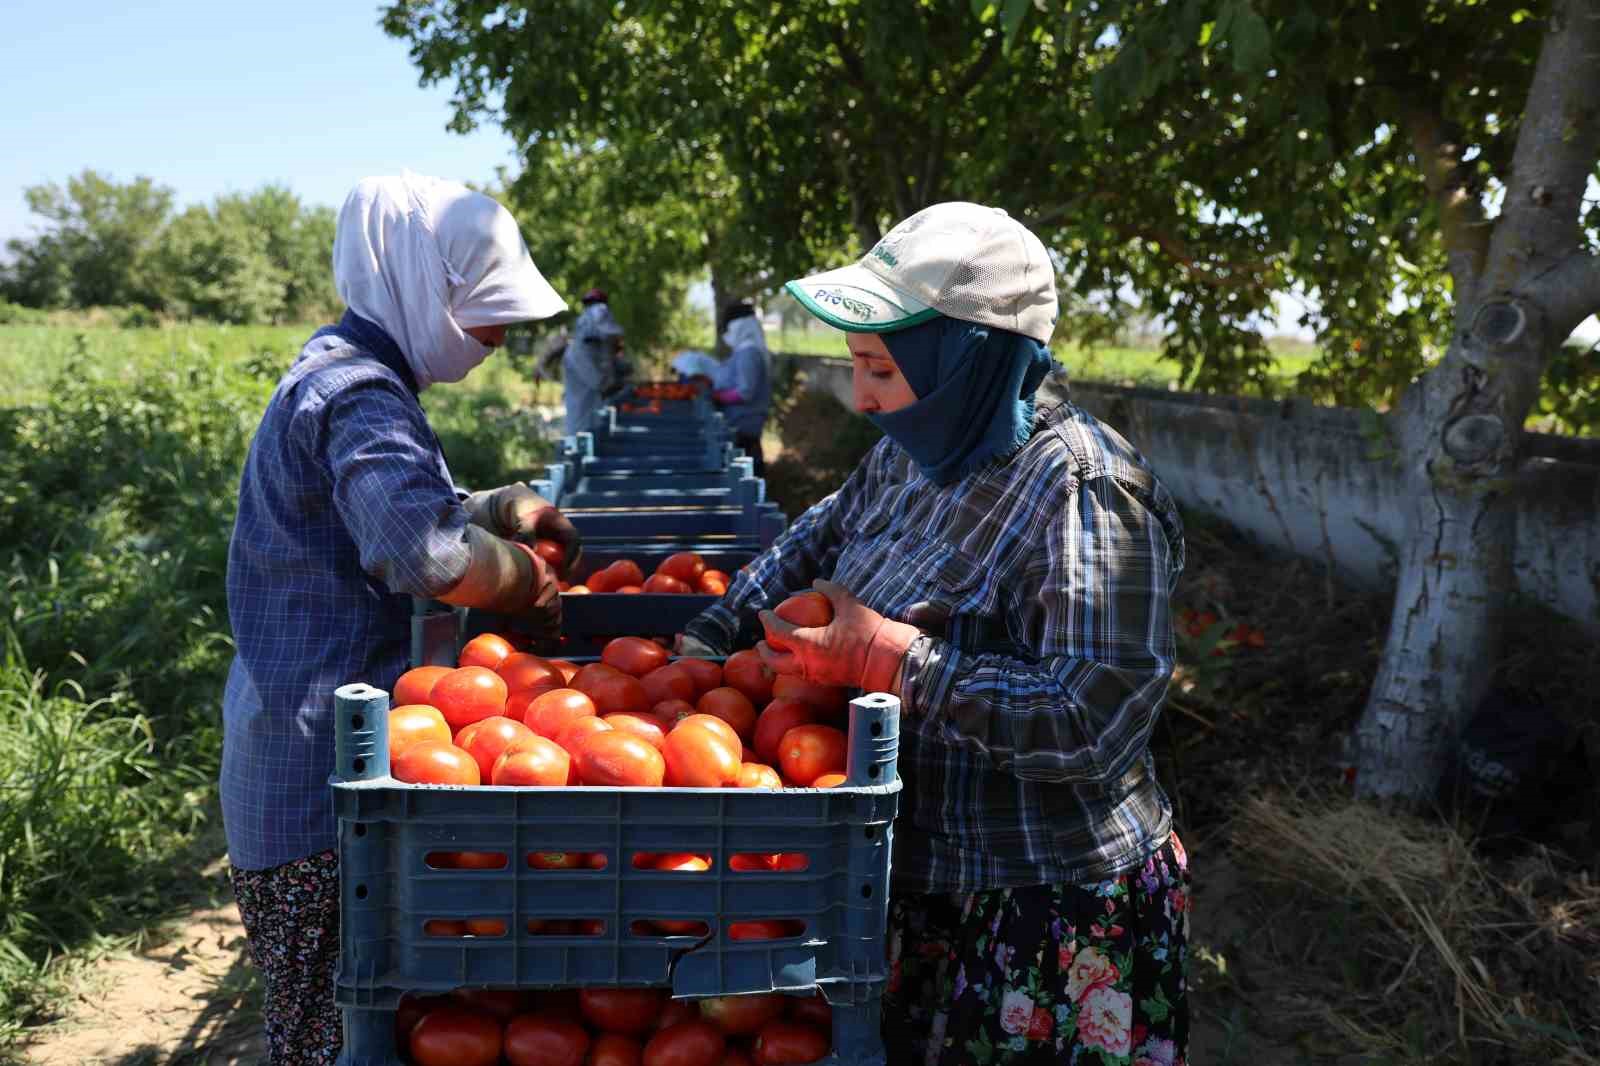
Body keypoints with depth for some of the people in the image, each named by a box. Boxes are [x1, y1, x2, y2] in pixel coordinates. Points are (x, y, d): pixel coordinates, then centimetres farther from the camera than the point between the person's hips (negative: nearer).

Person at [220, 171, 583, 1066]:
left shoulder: (347, 372, 15)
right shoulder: (357, 393, -19)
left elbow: (394, 507, 30)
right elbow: (423, 550, -36)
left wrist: (506, 509, 12)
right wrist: (526, 586, -17)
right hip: (322, 775, -10)